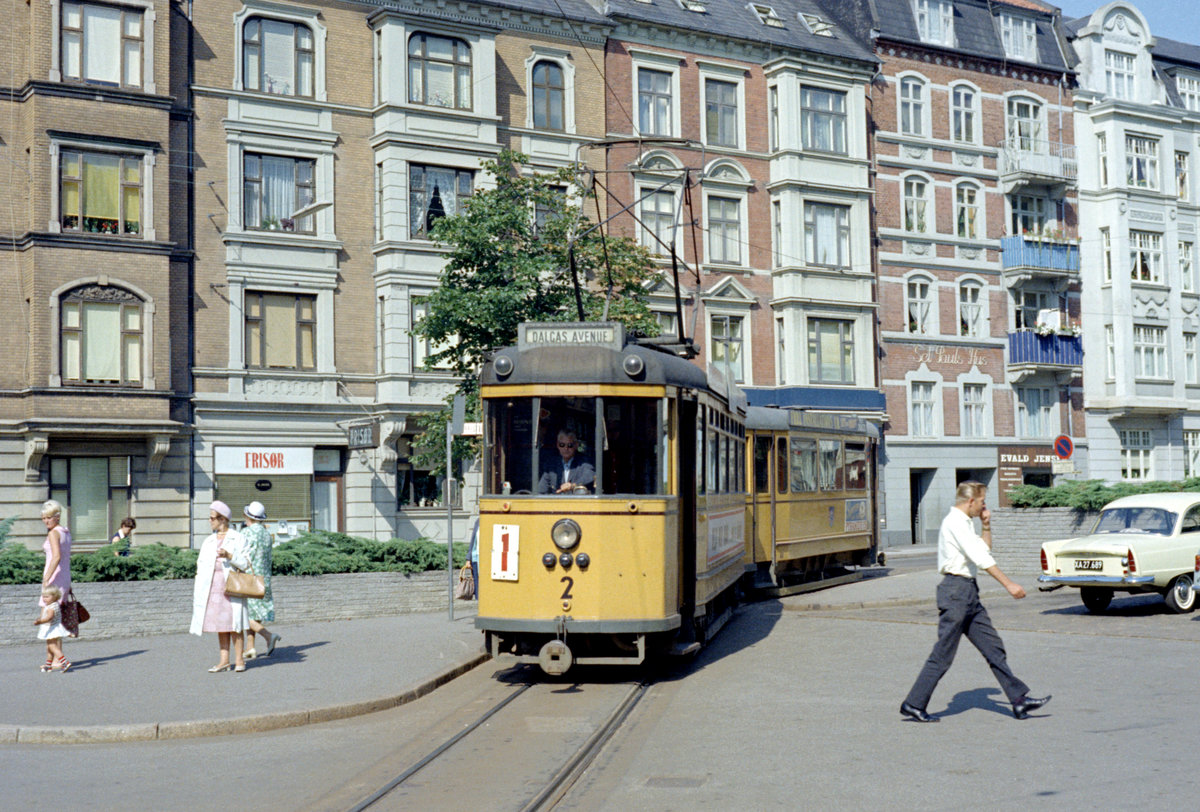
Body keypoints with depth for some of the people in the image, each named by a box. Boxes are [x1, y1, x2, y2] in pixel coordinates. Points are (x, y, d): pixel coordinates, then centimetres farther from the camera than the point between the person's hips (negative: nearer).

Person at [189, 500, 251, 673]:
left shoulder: (238, 539, 1)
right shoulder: (208, 541, 15)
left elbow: (245, 563, -3)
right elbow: (201, 564, 14)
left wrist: (229, 555, -18)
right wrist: (198, 590, 7)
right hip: (213, 586, 5)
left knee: (233, 622, -7)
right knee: (220, 624, 4)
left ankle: (239, 659, -2)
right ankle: (224, 660, 8)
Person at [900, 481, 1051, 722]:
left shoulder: (965, 523, 18)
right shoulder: (955, 522, -14)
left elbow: (984, 550, 29)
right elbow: (980, 558, -21)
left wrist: (986, 526, 15)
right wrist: (1008, 584, -23)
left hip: (969, 593, 10)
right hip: (956, 590, -10)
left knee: (993, 647, 7)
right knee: (943, 655, -5)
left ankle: (1019, 699, 9)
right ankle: (914, 703, 2)